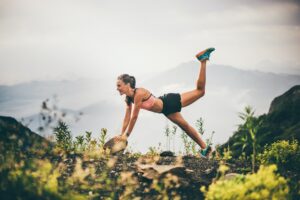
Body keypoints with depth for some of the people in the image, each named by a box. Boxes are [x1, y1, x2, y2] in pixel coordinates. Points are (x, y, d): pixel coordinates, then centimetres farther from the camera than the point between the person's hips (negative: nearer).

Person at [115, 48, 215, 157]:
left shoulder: (139, 93, -32)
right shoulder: (128, 99, -7)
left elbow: (134, 117, -30)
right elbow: (127, 118, 1)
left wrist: (127, 134, -24)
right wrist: (122, 135, -1)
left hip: (171, 102, -7)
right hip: (167, 110, 7)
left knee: (200, 91, 3)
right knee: (185, 126, 17)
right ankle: (204, 148, 31)